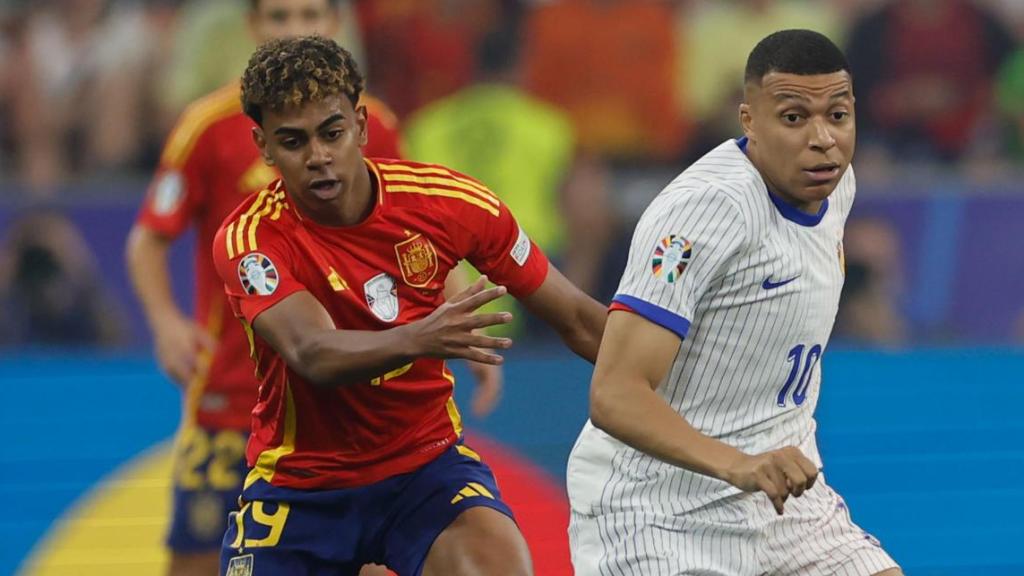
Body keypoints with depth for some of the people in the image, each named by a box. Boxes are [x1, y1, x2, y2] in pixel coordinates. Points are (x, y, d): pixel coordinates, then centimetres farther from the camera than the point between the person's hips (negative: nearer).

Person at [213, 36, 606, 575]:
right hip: (300, 484, 0)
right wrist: (418, 339, -55)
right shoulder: (250, 239, -18)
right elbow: (312, 354, -36)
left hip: (426, 463, 0)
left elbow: (579, 322, -2)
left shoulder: (448, 201, -10)